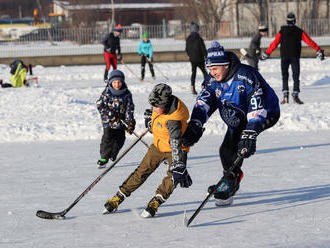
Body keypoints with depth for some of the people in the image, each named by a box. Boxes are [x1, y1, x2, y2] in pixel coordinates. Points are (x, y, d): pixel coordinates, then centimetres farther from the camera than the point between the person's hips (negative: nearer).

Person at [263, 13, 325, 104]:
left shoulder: (282, 32, 1)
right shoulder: (299, 31, 1)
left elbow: (274, 43, 2)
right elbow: (309, 42, -2)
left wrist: (267, 54, 11)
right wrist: (319, 50, 0)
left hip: (284, 57, 1)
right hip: (295, 57, 0)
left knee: (285, 76, 7)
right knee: (296, 77, 3)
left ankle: (285, 95, -6)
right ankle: (295, 95, -9)